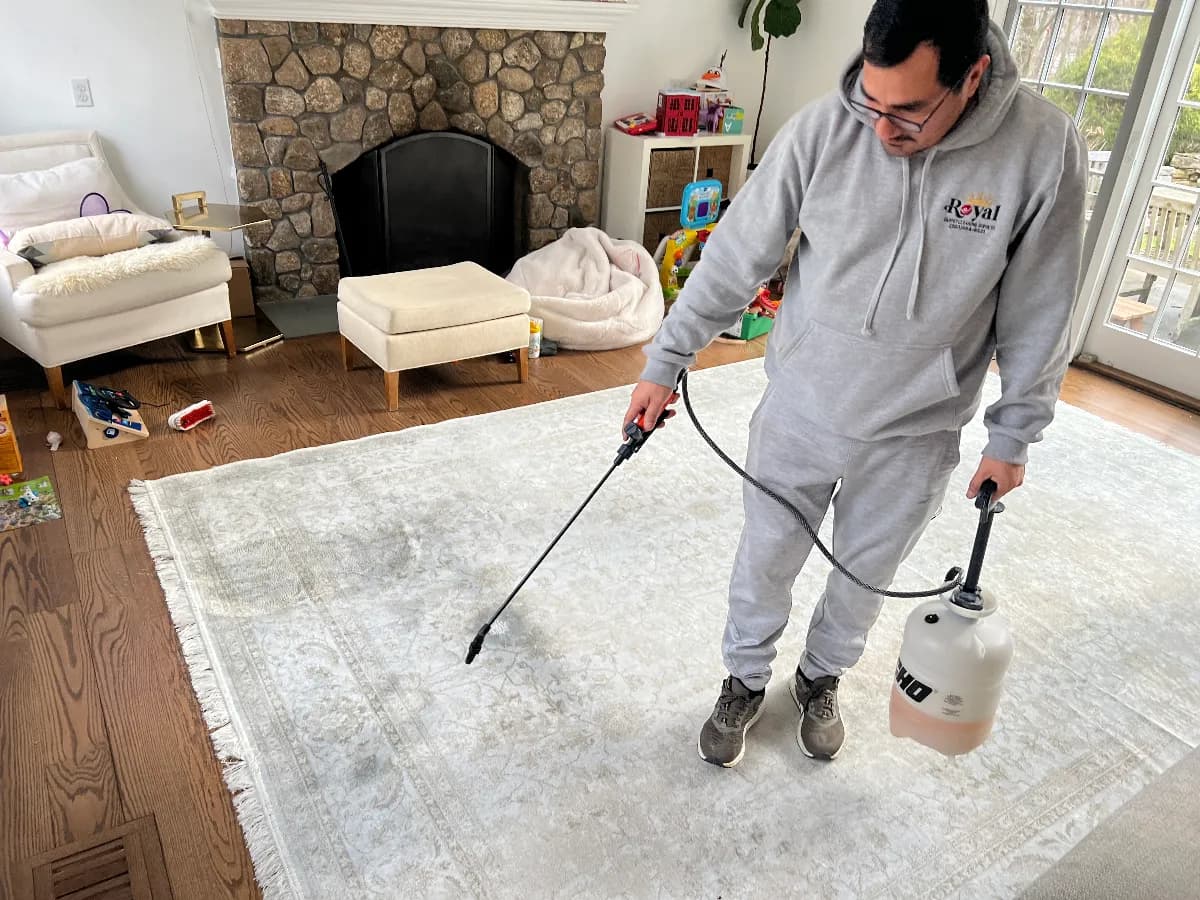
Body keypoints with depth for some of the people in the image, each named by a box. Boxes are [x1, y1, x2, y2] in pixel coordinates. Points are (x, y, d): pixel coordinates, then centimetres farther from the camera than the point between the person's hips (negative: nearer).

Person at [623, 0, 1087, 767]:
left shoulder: (1046, 151, -17)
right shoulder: (821, 131, -17)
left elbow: (1037, 315, -6)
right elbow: (735, 258, -8)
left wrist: (1013, 437, 1)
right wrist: (665, 363, -4)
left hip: (913, 437, 0)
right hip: (797, 412, 0)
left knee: (866, 579, 20)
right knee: (764, 564, 15)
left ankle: (822, 680, 50)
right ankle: (746, 683, 43)